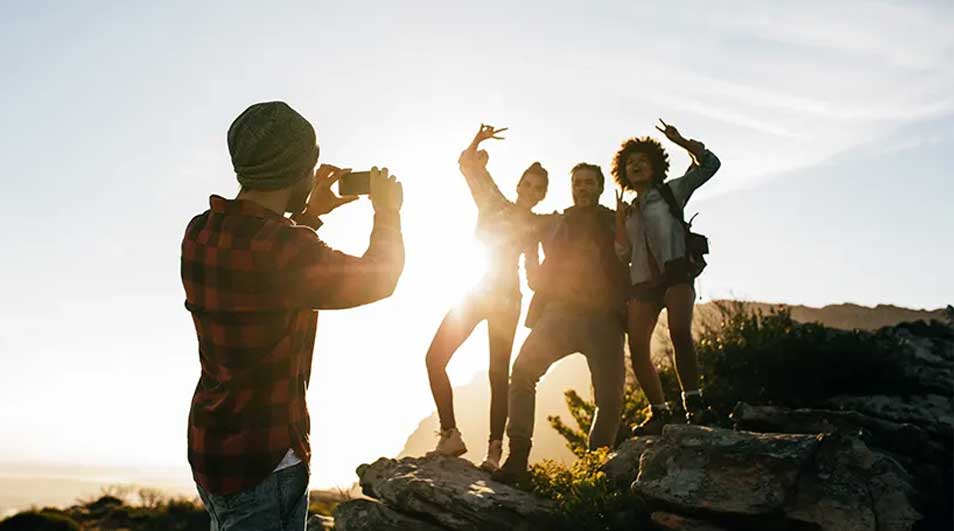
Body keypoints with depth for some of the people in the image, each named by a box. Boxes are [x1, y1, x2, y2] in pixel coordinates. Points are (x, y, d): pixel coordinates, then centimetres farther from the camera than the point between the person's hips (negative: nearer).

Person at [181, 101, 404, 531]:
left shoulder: (200, 233, -2)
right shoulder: (280, 249, -27)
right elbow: (379, 278, -13)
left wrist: (308, 214, 18)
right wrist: (388, 213, 3)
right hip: (263, 463, -8)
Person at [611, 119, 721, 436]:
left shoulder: (671, 191, 14)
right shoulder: (629, 211, 23)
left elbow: (709, 164, 6)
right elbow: (623, 255, 14)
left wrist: (680, 141, -1)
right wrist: (619, 219, 5)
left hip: (675, 273, -4)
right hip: (643, 281, 5)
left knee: (680, 332, -28)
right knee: (637, 348, -7)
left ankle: (693, 401, -23)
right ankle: (659, 412, 1)